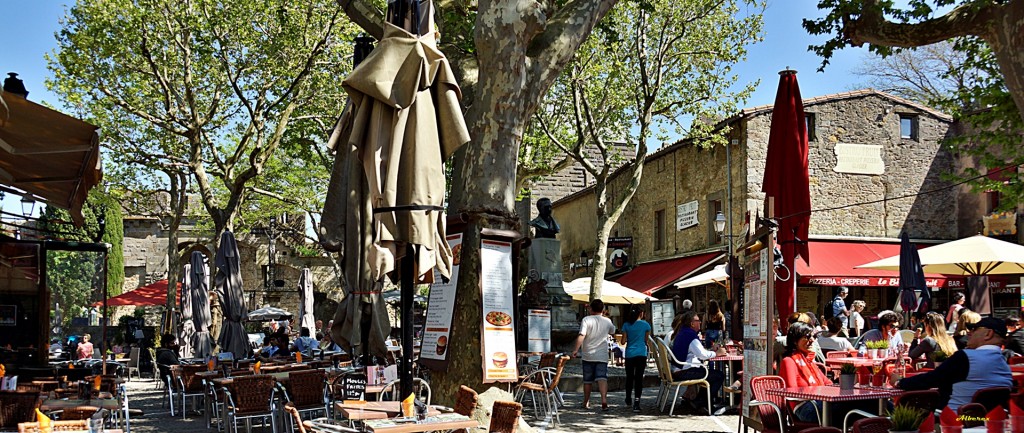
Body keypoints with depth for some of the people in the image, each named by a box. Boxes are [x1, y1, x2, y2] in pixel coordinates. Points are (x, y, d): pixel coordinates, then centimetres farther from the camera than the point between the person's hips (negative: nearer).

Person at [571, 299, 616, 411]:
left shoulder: (586, 320, -6)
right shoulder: (607, 321, 6)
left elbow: (581, 336, -17)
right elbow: (612, 331, 28)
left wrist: (576, 349, -12)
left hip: (588, 355, -1)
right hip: (602, 356, 1)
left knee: (587, 380, 11)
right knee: (602, 378, -9)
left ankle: (586, 402, 24)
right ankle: (604, 399, -29)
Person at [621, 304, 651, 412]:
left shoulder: (626, 325, 1)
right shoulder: (645, 324, -2)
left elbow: (624, 341, 3)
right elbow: (646, 340, 7)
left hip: (629, 354, 2)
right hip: (641, 354, -2)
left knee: (629, 377, 17)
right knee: (639, 378, -4)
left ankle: (628, 400, 31)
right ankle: (636, 402, -15)